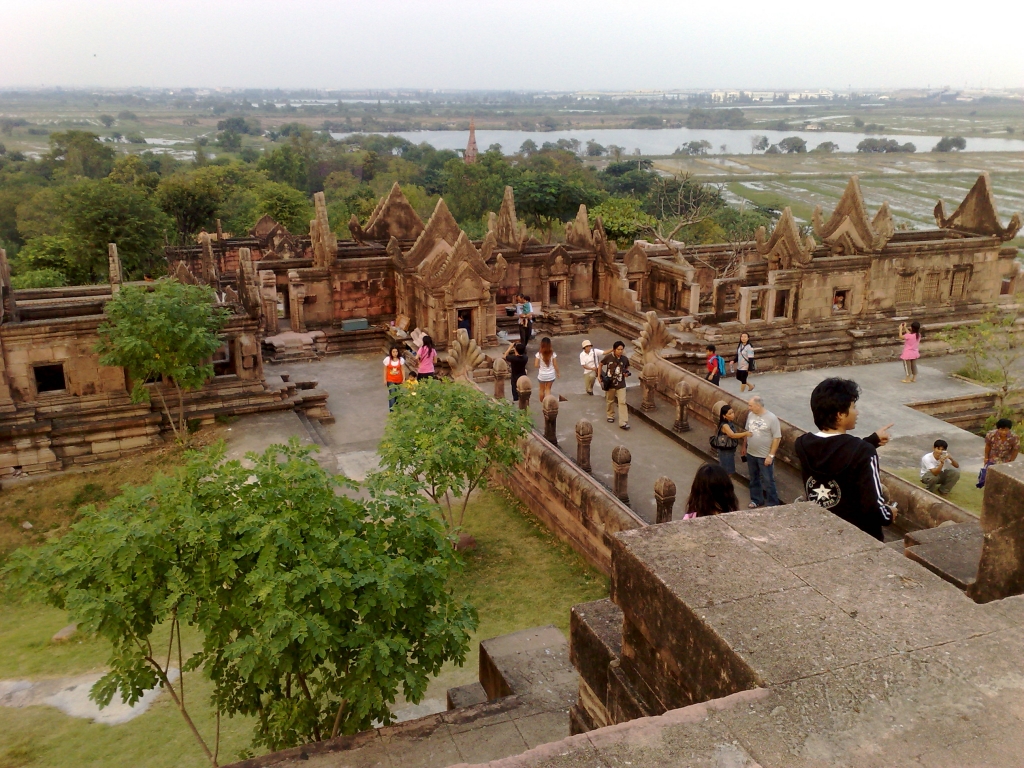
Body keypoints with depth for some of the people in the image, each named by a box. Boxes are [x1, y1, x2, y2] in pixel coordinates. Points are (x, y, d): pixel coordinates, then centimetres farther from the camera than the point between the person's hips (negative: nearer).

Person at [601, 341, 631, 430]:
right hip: (609, 384, 0)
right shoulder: (608, 357, -12)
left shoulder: (625, 359, -7)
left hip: (621, 385, 0)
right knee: (610, 401, 18)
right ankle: (611, 416, 43)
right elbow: (601, 365, 5)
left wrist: (626, 373, -10)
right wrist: (600, 376, 0)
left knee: (622, 402, -8)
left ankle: (623, 423, -8)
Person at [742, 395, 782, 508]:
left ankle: (773, 504, 17)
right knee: (754, 479, 19)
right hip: (751, 454, 6)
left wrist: (771, 455, -17)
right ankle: (756, 499, 35)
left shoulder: (772, 418, -19)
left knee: (768, 481, 4)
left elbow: (777, 438, -16)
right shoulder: (750, 415, -1)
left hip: (765, 456, -6)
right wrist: (744, 446, 17)